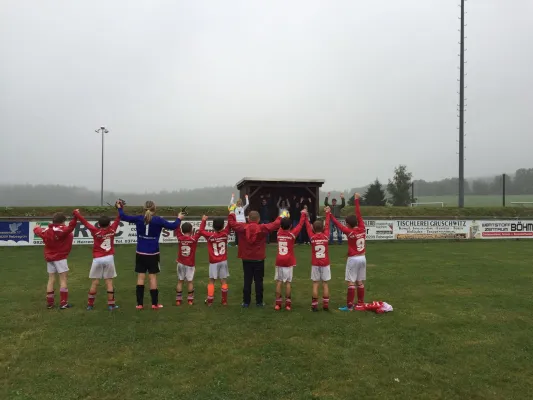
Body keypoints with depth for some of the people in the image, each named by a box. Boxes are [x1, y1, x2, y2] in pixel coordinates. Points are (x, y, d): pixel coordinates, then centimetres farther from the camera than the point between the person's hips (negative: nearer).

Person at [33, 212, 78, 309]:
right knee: (63, 279, -2)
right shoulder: (62, 230, -16)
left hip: (49, 258, 7)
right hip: (60, 258, -7)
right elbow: (70, 226, -37)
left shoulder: (46, 231, 7)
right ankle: (63, 303, -4)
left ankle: (50, 302, 16)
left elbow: (36, 230, 26)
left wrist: (37, 227, 48)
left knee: (51, 280, 12)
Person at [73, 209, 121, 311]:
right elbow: (117, 219, 11)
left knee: (95, 282, 7)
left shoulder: (95, 231, -4)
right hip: (109, 258, 0)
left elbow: (85, 222, 3)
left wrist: (76, 213, 16)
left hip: (97, 259, 0)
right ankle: (111, 304, 6)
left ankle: (90, 304, 15)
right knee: (109, 282, 4)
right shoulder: (112, 230, -1)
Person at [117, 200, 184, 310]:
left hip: (140, 253, 2)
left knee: (141, 277, 7)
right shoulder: (158, 220, -8)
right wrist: (179, 219, 11)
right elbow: (172, 226, -7)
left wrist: (120, 208, 25)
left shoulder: (138, 218, -1)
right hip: (153, 254, -2)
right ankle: (155, 304, 10)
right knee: (153, 277, 4)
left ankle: (140, 304, 9)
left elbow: (124, 217, 7)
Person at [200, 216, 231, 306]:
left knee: (211, 281, 8)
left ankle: (210, 300, 10)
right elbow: (230, 224, 3)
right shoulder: (225, 233, -8)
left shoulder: (210, 235, -11)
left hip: (214, 262, -1)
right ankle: (224, 300, 10)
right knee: (223, 280, 6)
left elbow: (201, 231, 5)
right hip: (223, 261, 1)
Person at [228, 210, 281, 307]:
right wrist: (280, 217, 15)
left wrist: (231, 214, 22)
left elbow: (231, 223, 4)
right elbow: (275, 224, -5)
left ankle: (246, 302, 12)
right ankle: (259, 302, 13)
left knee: (247, 281, 8)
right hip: (259, 259, -1)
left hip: (246, 259, 1)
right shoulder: (263, 228, -11)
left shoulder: (243, 227, -7)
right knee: (258, 281, 8)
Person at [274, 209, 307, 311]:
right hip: (288, 262, -2)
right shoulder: (292, 234, -6)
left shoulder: (279, 232, 1)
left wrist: (285, 219, 36)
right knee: (288, 282, 3)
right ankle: (288, 304, 6)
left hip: (279, 261, 2)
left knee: (279, 282, 4)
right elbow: (300, 224, 3)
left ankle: (278, 303, 5)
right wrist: (303, 214, 15)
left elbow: (282, 226, 22)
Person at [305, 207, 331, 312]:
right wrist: (328, 213, 18)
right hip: (325, 264, 1)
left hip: (315, 264, 0)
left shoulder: (312, 237, -8)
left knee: (315, 284, 4)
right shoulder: (326, 236, -6)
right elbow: (327, 225, 6)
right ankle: (326, 305, 9)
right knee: (325, 284, 7)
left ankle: (314, 305, 5)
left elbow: (308, 226, 3)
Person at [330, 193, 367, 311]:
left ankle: (349, 306, 0)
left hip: (353, 259, -6)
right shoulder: (362, 229, -2)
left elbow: (338, 224, -14)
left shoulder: (349, 232, -16)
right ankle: (361, 304, 17)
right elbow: (359, 215, 6)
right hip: (362, 258, 6)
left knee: (351, 283, -2)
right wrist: (357, 201, 14)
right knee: (360, 282, 12)